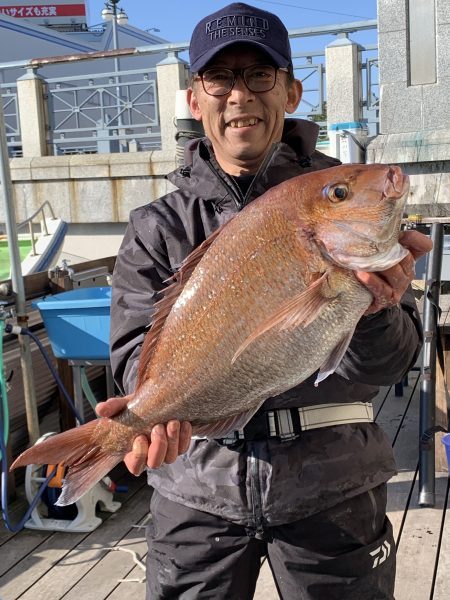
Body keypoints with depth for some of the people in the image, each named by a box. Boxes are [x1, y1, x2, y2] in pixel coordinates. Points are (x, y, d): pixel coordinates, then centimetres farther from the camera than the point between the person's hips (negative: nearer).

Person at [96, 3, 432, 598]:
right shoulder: (157, 226, 3)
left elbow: (391, 363, -7)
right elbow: (140, 343, -7)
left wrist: (372, 312, -30)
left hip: (330, 486, 0)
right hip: (198, 486, 1)